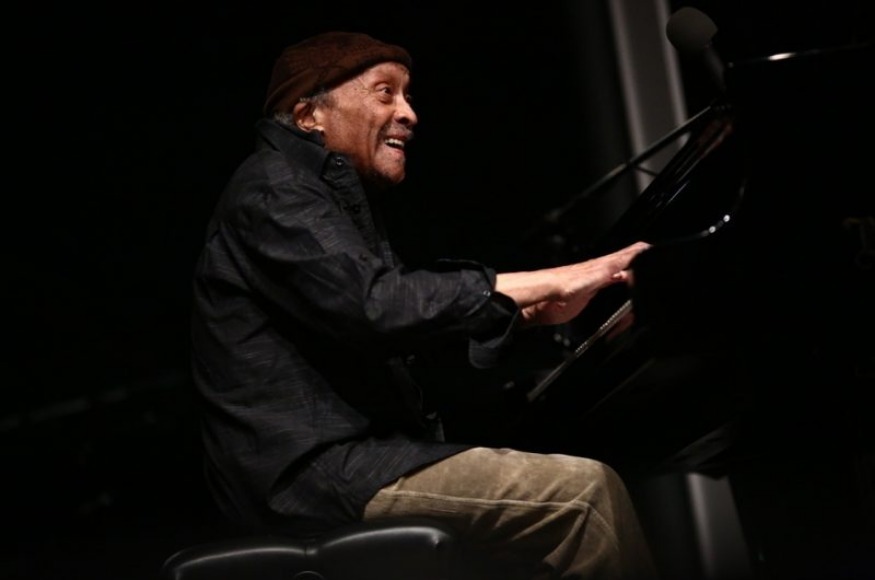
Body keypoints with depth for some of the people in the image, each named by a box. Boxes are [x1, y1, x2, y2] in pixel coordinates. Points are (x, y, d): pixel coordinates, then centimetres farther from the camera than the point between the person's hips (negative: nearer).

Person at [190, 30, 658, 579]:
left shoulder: (329, 194, 25)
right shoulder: (274, 192, -8)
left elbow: (396, 334, 21)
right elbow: (376, 307, -23)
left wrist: (528, 310, 8)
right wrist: (548, 281, -19)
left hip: (345, 456, 11)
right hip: (320, 473, -11)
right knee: (587, 490, -20)